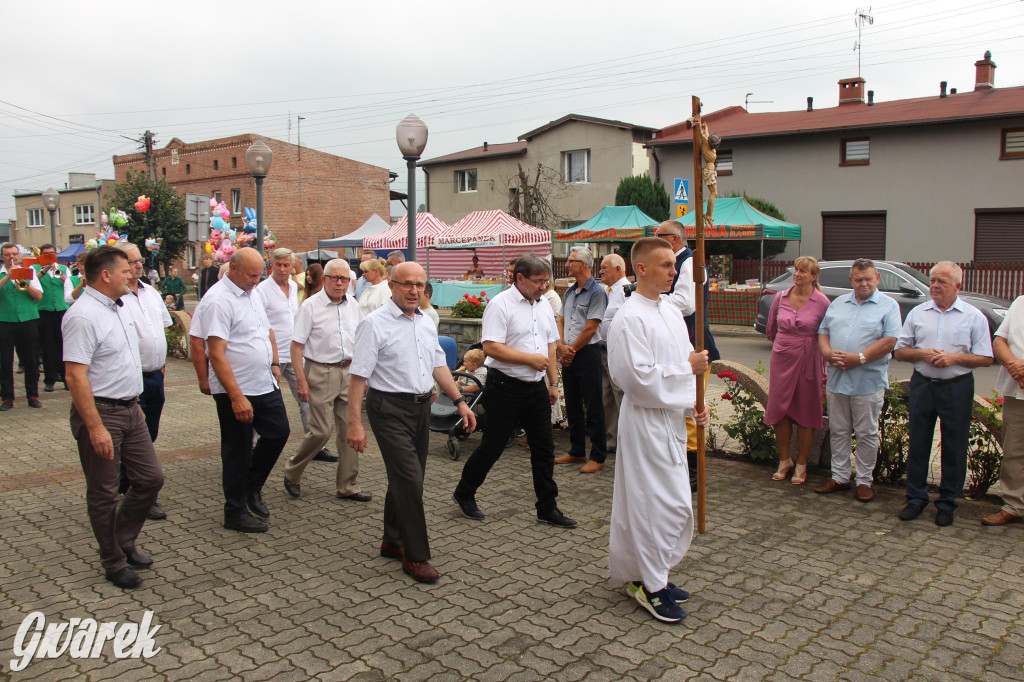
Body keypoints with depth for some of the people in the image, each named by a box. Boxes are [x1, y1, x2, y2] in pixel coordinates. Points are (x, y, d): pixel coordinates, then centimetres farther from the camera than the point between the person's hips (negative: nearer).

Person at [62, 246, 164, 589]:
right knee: (104, 494, 6)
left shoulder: (118, 308, 11)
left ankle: (124, 541, 31)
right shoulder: (83, 316, -19)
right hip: (100, 412, -9)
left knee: (151, 478, 12)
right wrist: (95, 427, -26)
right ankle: (114, 562, 21)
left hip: (129, 409, 9)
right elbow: (75, 375, -24)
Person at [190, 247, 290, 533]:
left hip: (265, 385, 8)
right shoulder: (218, 300, -18)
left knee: (278, 432, 14)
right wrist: (237, 397, -25)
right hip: (236, 391, -8)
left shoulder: (253, 293, 10)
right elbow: (216, 354, -23)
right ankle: (236, 513, 20)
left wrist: (274, 363, 15)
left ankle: (252, 488, 34)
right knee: (238, 451, 4)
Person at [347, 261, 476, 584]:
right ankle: (415, 556, 2)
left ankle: (393, 541, 31)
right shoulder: (375, 323, -10)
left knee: (408, 479, 14)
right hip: (390, 408, -7)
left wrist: (460, 401, 10)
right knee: (409, 479, -10)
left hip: (421, 406, 7)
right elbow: (358, 376, -13)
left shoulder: (426, 322, 12)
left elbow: (438, 365, 18)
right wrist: (354, 423, -17)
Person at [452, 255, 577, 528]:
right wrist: (530, 358, -17)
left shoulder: (543, 304, 12)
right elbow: (491, 347, -20)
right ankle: (464, 494, 24)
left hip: (536, 387, 7)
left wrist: (553, 383, 15)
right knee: (493, 445, 3)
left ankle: (547, 508, 19)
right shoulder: (500, 304, -12)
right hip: (506, 387, -7)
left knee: (544, 448, 9)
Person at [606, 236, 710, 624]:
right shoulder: (630, 319, -17)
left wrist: (695, 404, 5)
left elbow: (685, 363, 18)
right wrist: (687, 367, -15)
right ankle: (651, 585, 11)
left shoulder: (671, 312, 11)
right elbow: (639, 377, -24)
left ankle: (646, 574, 30)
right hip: (645, 421, -9)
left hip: (671, 418, 9)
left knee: (672, 502, 16)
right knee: (667, 503, -4)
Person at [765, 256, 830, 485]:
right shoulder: (780, 298, 2)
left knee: (805, 413, 6)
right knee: (779, 410, 6)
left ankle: (801, 464, 20)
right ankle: (784, 460, 23)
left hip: (808, 363, -3)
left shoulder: (822, 302, -7)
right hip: (781, 360, 3)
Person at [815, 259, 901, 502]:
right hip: (837, 379, 5)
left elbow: (889, 341, -11)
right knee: (838, 431, 11)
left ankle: (864, 481, 15)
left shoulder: (888, 306, -1)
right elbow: (823, 333, 13)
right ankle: (840, 477, 21)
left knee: (866, 434, 4)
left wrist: (859, 358, -18)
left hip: (868, 381, -4)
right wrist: (828, 353, -8)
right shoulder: (838, 304, 15)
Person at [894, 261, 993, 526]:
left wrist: (954, 357, -16)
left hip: (957, 387, -2)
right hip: (922, 384, 2)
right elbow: (900, 351, 8)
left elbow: (986, 358, -2)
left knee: (954, 448, 4)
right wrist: (922, 353, -11)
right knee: (918, 444, 7)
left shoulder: (973, 316, 1)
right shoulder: (917, 313, 8)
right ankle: (916, 498, 18)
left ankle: (947, 503, 17)